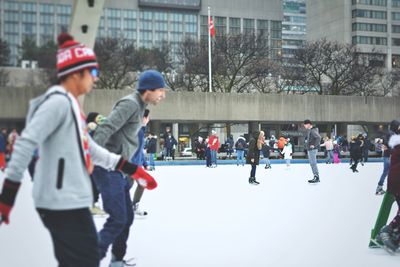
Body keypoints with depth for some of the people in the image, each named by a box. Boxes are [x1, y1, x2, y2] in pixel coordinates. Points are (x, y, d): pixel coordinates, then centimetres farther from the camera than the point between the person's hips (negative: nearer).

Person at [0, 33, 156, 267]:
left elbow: (88, 148, 22)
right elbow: (26, 144, -22)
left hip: (70, 201, 10)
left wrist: (132, 169, 23)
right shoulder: (59, 101, -15)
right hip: (63, 203, -10)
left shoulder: (70, 104, 17)